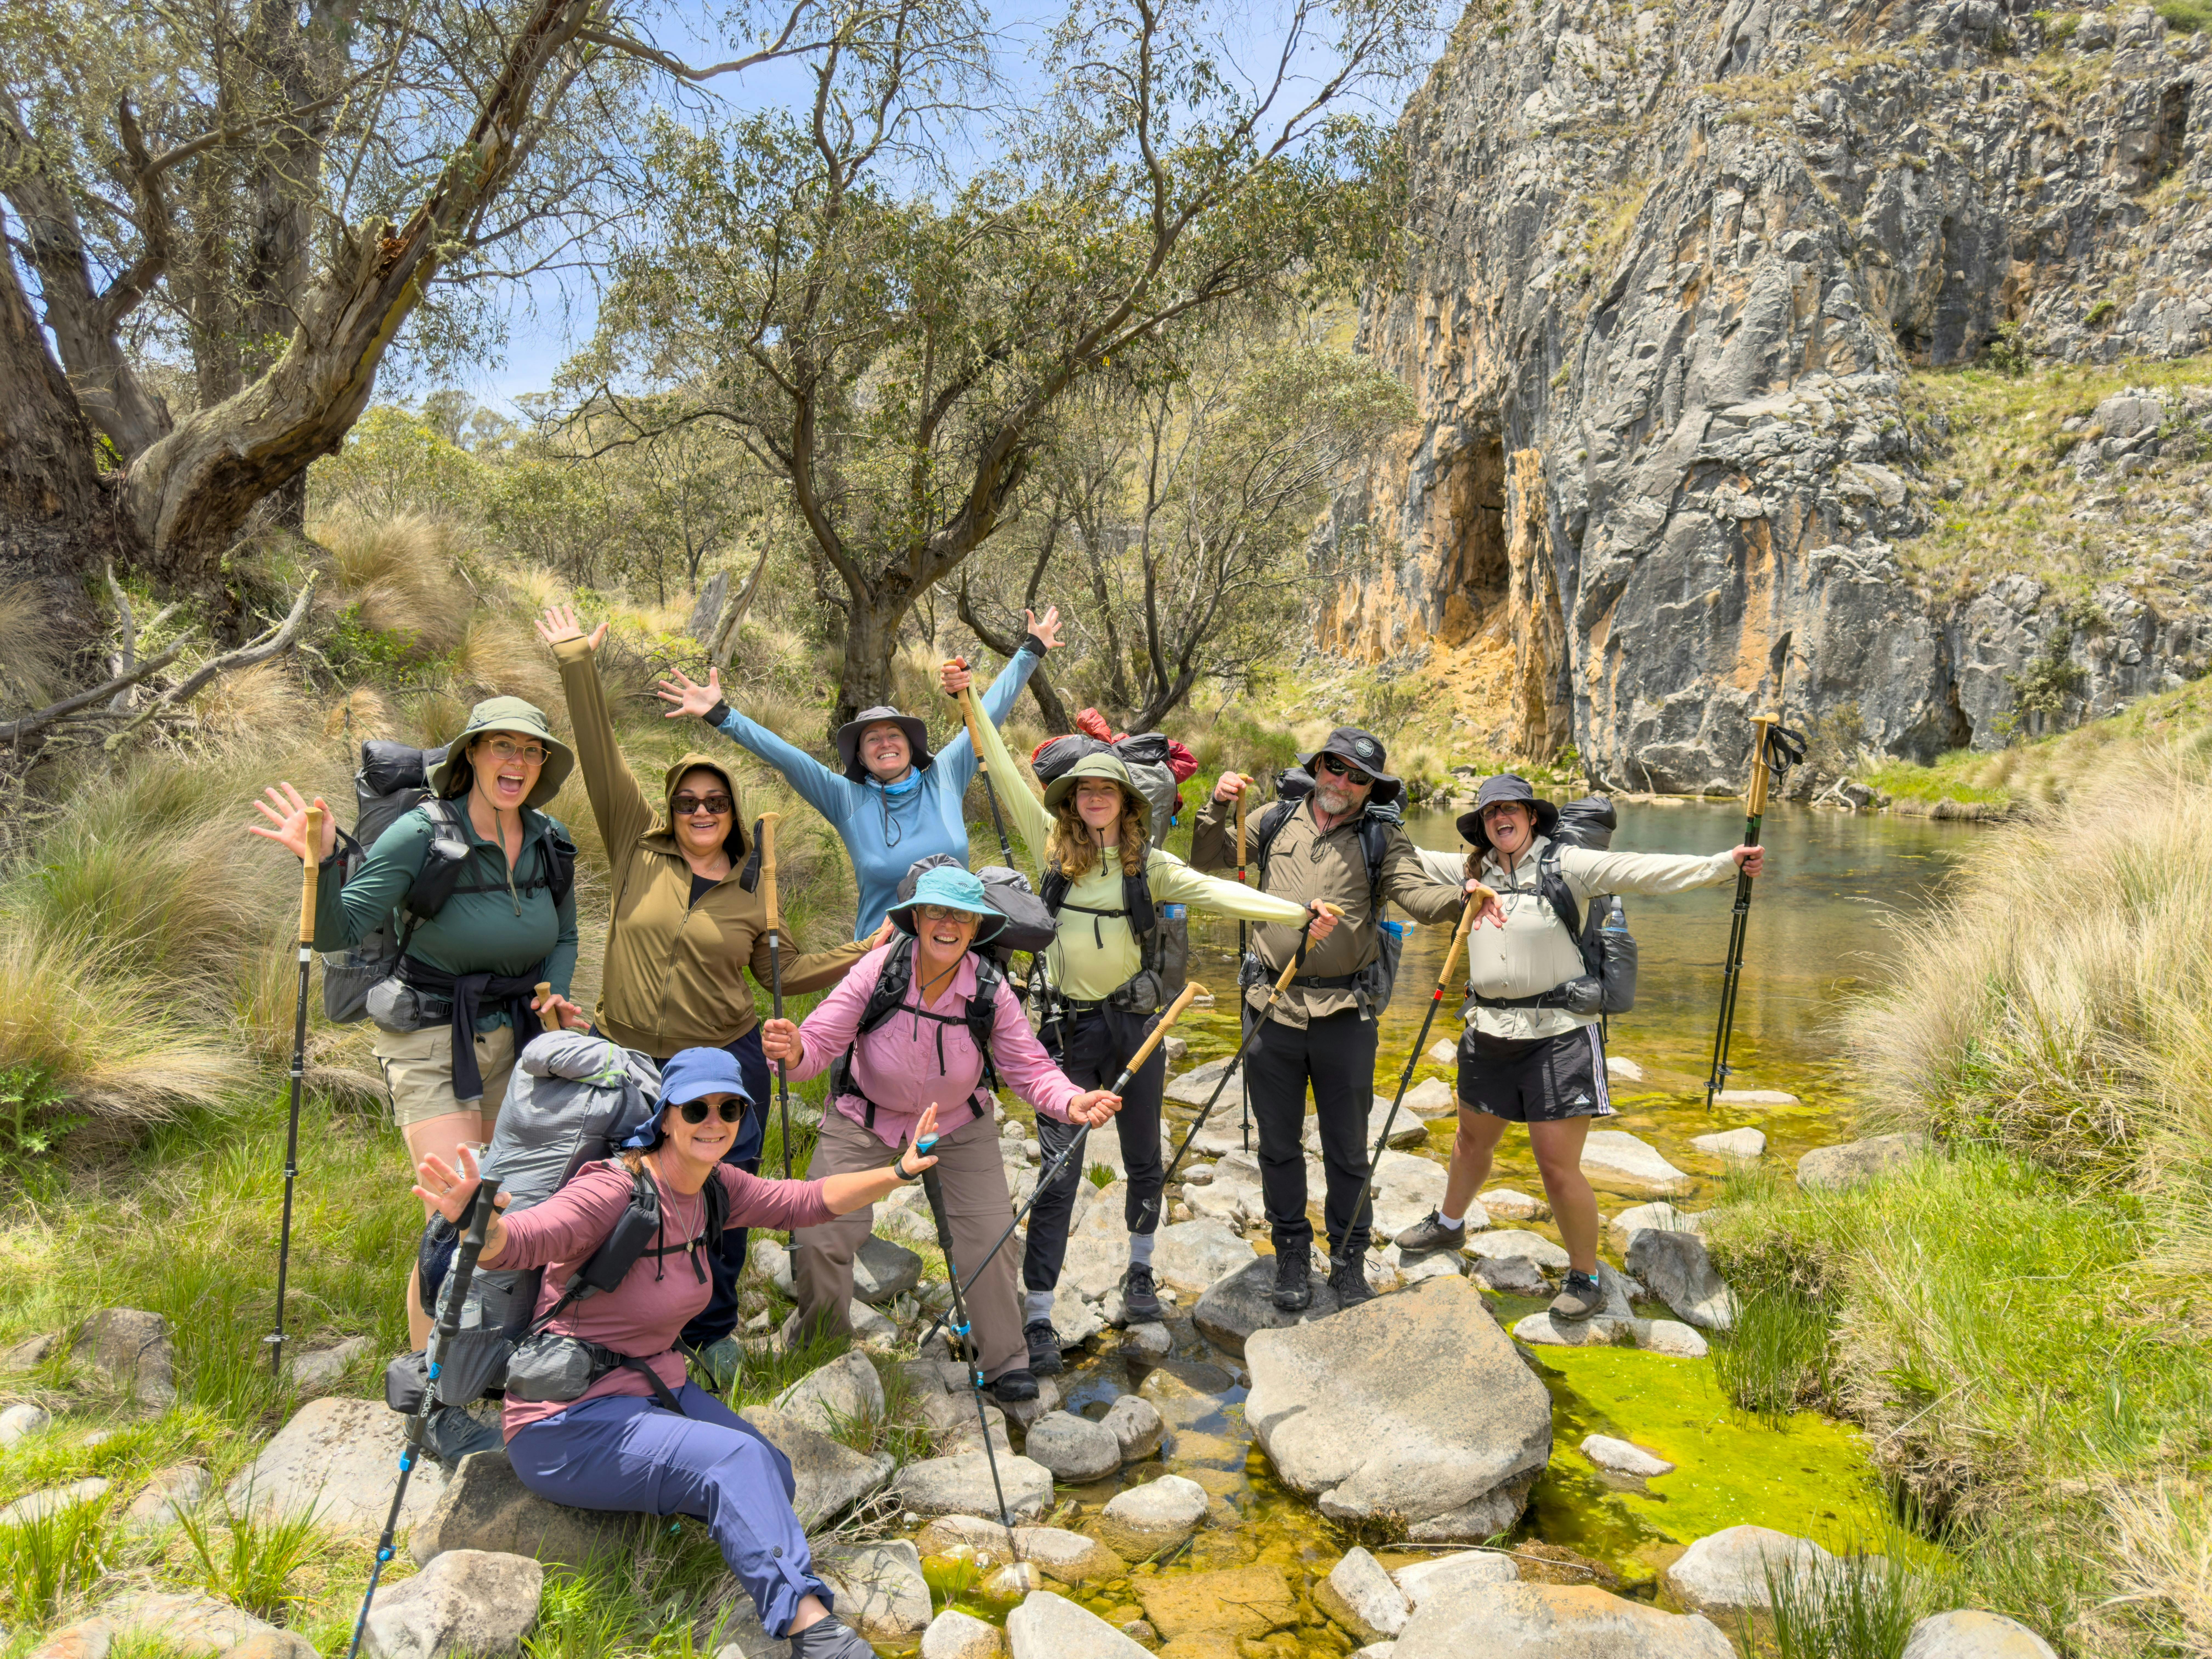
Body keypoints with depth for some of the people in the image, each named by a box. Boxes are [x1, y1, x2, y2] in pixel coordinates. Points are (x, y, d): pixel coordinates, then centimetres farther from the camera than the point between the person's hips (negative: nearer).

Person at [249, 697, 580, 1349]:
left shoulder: (550, 842, -1)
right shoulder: (422, 835, -16)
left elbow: (564, 938, 14)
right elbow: (339, 932, -19)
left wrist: (555, 993, -4)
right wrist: (320, 865, -35)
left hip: (512, 1040, 6)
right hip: (430, 1044, -5)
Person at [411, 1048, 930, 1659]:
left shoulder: (714, 1187, 1)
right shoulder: (613, 1193, -24)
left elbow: (808, 1202, 7)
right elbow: (520, 1241, -39)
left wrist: (899, 1172, -4)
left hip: (656, 1390, 8)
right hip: (567, 1424, -8)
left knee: (774, 1476, -16)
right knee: (736, 1461, -27)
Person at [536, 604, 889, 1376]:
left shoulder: (754, 896, 4)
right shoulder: (639, 853, 1)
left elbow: (784, 971, 13)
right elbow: (601, 760, -3)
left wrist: (865, 954, 3)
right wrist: (578, 665, -6)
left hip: (725, 1066, 0)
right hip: (627, 1062, 0)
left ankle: (712, 1328, 30)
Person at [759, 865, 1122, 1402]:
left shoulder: (990, 989, -20)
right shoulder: (878, 971, -25)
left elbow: (1030, 1068, -18)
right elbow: (820, 1042, -25)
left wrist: (1071, 1102, -38)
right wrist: (793, 1051, -50)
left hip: (959, 1125, 1)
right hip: (864, 1121, -1)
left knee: (990, 1235, -6)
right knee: (818, 1236, -5)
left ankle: (1006, 1362, 19)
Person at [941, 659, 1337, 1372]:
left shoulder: (1148, 863, 0)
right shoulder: (1053, 844, 0)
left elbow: (1217, 892, -9)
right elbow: (1008, 777, -2)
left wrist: (1298, 912, -20)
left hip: (1133, 1019, 2)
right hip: (1067, 1025, -2)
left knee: (1144, 1159, 15)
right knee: (1058, 1172, -2)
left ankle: (1139, 1272, 38)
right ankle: (1037, 1316, 7)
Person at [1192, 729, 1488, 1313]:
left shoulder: (1381, 839, 0)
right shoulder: (1276, 822, 6)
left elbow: (1420, 895, -14)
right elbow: (1206, 860, 14)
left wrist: (1462, 894, -34)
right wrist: (1218, 809, -3)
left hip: (1345, 1014, -2)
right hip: (1272, 1006, 2)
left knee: (1348, 1148, 10)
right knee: (1279, 1144, 14)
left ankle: (1349, 1259, 28)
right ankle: (1291, 1253, 31)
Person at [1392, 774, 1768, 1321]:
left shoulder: (1565, 865, -10)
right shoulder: (1477, 872, 7)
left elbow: (1641, 871, -19)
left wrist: (1723, 864, -28)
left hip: (1558, 1035, -6)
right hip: (1490, 1034, 6)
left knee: (1558, 1166, -3)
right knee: (1473, 1138, 24)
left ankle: (1586, 1279, 17)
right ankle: (1448, 1224, 50)